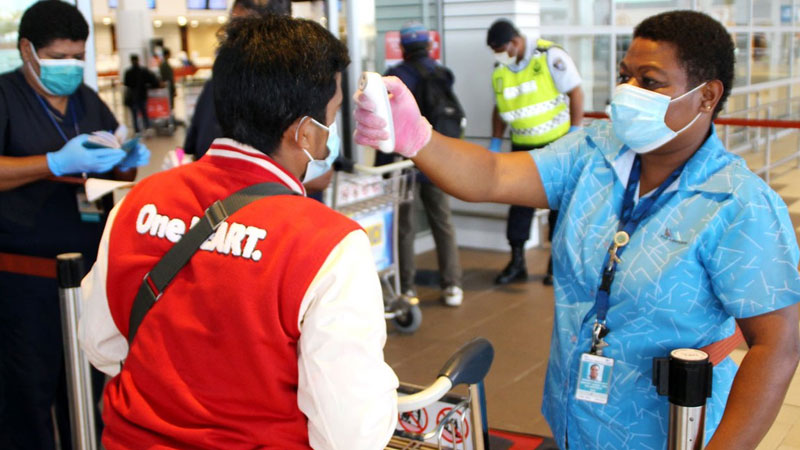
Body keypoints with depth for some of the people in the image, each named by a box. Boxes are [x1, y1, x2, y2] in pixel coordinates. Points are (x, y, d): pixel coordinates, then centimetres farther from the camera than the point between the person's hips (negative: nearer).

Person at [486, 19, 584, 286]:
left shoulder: (550, 56, -14)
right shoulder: (500, 70, 3)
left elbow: (576, 93, -13)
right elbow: (500, 108, 14)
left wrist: (575, 134, -17)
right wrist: (495, 142, 11)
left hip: (558, 143, -4)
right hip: (523, 146, 5)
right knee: (519, 202, 3)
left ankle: (557, 263, 15)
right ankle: (517, 262, 12)